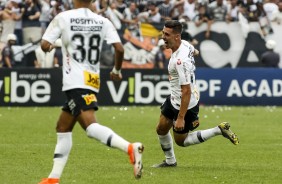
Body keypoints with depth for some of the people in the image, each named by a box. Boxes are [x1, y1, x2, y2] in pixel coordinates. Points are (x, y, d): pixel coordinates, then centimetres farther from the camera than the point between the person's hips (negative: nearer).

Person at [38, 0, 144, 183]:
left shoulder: (63, 17, -4)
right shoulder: (103, 22, 6)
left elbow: (45, 45, -6)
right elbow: (119, 49, -2)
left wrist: (50, 47, 18)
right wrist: (117, 70, 16)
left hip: (75, 82, -7)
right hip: (92, 81, 7)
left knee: (90, 125, -21)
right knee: (63, 127, 18)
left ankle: (130, 148, -43)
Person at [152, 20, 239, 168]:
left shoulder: (180, 61, -35)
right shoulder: (185, 44, -8)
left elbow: (186, 91, -33)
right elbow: (194, 52, 18)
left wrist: (181, 118, -30)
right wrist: (195, 52, 43)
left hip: (185, 104, -9)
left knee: (181, 140, 7)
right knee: (161, 129, 18)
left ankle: (219, 130, 9)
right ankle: (170, 161, 37)